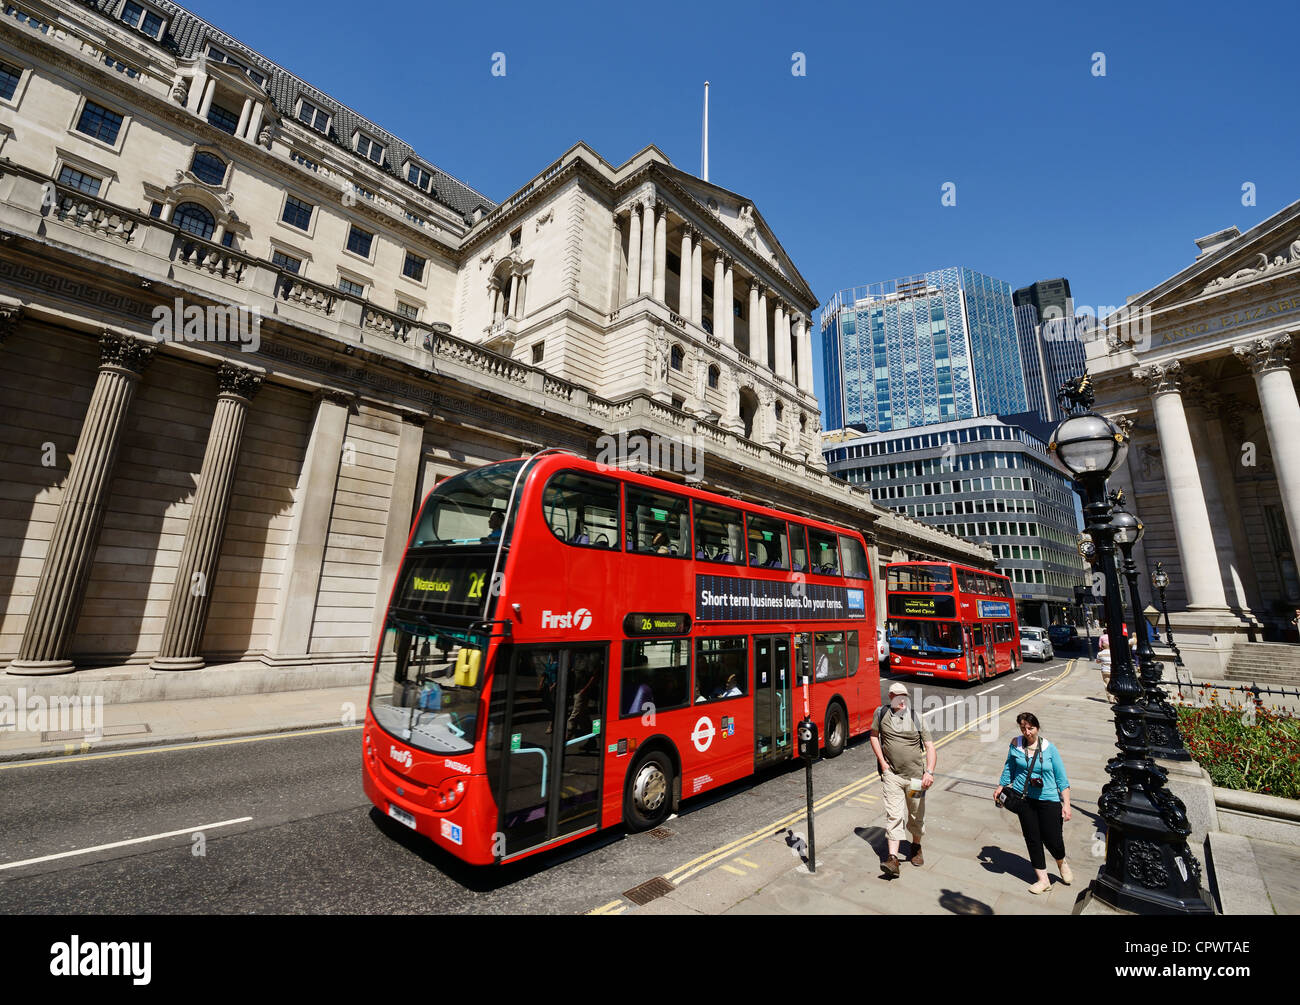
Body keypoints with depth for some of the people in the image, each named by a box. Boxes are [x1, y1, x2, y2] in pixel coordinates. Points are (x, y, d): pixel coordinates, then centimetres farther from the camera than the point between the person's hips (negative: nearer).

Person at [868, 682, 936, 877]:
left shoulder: (916, 717, -5)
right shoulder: (881, 713, -3)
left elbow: (930, 746, -5)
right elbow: (874, 735, 10)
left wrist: (929, 772, -18)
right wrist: (882, 762, 1)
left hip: (915, 775, 1)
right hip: (892, 774, -1)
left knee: (917, 815, 17)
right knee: (894, 815, -8)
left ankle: (916, 846, 42)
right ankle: (893, 858, -5)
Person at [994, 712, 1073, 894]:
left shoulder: (1049, 748, -6)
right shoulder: (1015, 745, -2)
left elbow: (1061, 778, -1)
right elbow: (1009, 768, 11)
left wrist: (1066, 804, -5)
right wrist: (1000, 787, 15)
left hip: (1048, 799, -1)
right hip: (1024, 798, 2)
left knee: (1053, 840, -1)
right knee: (1032, 839, 6)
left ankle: (1062, 862, 35)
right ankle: (1043, 879, 24)